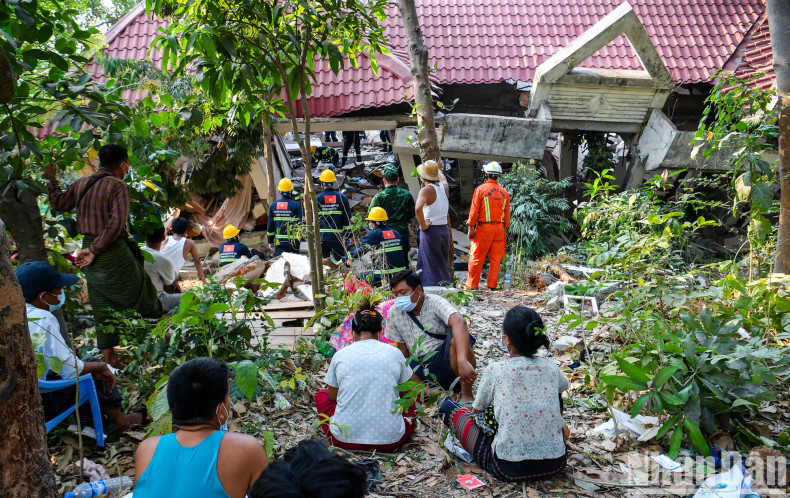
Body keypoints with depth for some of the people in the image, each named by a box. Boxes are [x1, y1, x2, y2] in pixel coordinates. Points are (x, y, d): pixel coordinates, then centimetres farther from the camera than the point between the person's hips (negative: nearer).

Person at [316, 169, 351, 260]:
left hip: (321, 236, 0)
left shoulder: (317, 198, -2)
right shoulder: (342, 197, 0)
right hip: (337, 236, 0)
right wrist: (346, 233, 11)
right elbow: (347, 218, 3)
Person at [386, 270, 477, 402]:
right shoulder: (394, 313, 3)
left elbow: (459, 322, -35)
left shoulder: (435, 302, -14)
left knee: (456, 337, -36)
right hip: (420, 365, 4)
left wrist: (462, 361, -51)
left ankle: (466, 394, -22)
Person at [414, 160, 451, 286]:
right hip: (444, 229, 7)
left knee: (430, 265, -1)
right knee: (442, 262, 18)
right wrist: (439, 169, 51)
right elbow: (443, 179, 33)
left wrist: (423, 226, -21)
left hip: (430, 230, -7)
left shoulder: (426, 190, -14)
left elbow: (418, 208, -33)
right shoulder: (444, 187, 6)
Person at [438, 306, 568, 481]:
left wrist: (475, 410, 32)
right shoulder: (550, 367, -2)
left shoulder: (495, 370, -10)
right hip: (555, 463, 4)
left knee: (449, 408, 14)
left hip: (509, 467, -3)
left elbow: (476, 409, 7)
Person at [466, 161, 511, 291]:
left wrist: (471, 228, -3)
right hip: (499, 228, 4)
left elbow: (474, 210, -7)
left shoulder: (481, 189, -5)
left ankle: (472, 284, 7)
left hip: (484, 228, -4)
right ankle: (492, 285, 13)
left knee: (476, 257, 2)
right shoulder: (504, 192, 8)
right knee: (495, 258, 9)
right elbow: (507, 213, 10)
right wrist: (505, 229, 16)